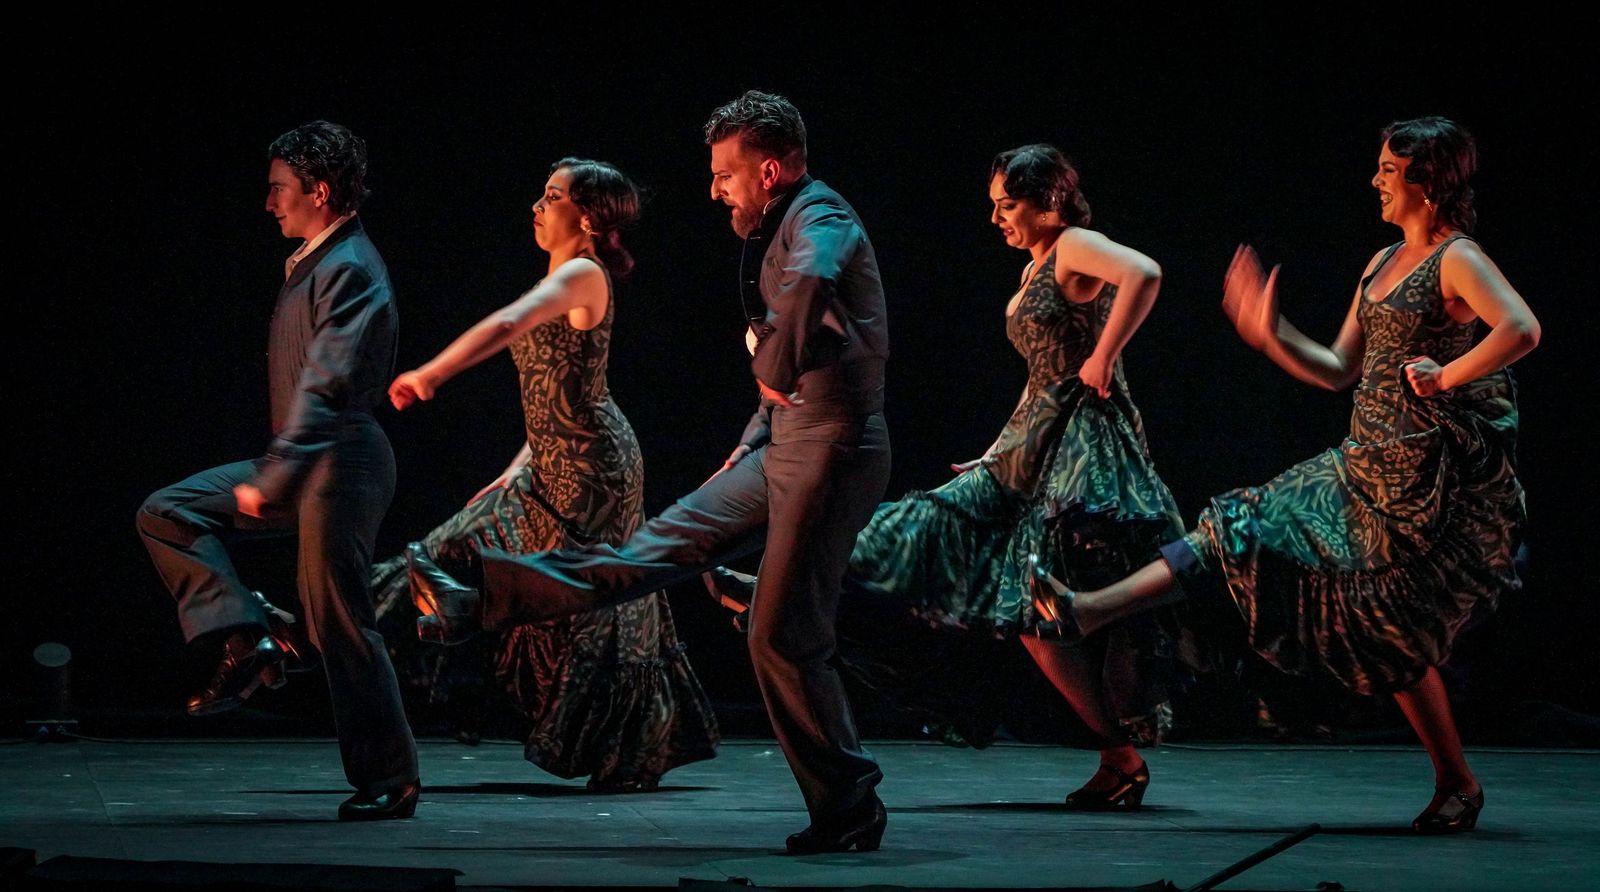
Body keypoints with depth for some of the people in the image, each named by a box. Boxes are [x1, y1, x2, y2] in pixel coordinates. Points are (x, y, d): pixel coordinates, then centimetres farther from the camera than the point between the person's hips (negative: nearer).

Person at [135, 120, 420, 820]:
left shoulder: (349, 269, -16)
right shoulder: (312, 263, 16)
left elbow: (327, 384, -23)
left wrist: (269, 481, -23)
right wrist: (270, 472, 20)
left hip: (339, 465, -10)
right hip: (303, 462, 10)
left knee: (339, 624, -6)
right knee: (166, 513, 4)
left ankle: (390, 780, 3)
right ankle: (251, 638, -1)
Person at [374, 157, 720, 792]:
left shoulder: (583, 275, -14)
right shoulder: (562, 281, 15)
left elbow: (508, 324, -30)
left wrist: (431, 374, -30)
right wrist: (524, 464, 15)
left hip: (591, 468, -10)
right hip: (557, 469, 10)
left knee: (594, 607, -5)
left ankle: (630, 760, 5)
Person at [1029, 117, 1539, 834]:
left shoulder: (1456, 260, -12)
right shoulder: (1383, 263, 14)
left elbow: (1522, 330, -31)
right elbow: (1339, 371, 17)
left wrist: (1446, 378, -23)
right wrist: (1272, 335, 7)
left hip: (1434, 470, -9)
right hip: (1370, 459, 9)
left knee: (1391, 628, -4)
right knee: (1249, 531, 3)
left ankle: (1457, 783, 10)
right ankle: (1087, 612, 1)